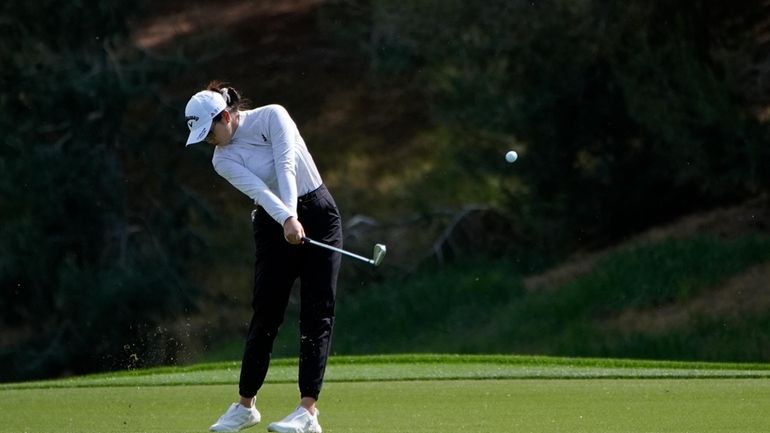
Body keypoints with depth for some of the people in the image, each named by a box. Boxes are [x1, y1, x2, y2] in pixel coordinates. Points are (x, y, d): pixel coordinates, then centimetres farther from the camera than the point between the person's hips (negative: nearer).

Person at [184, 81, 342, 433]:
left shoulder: (271, 117, -10)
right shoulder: (223, 160, -4)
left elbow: (286, 166, -24)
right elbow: (258, 189, -22)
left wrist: (293, 214, -39)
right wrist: (286, 219, -39)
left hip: (317, 215, -3)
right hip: (274, 226, 3)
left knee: (317, 313, -9)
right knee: (265, 314, 1)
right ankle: (245, 404, 15)